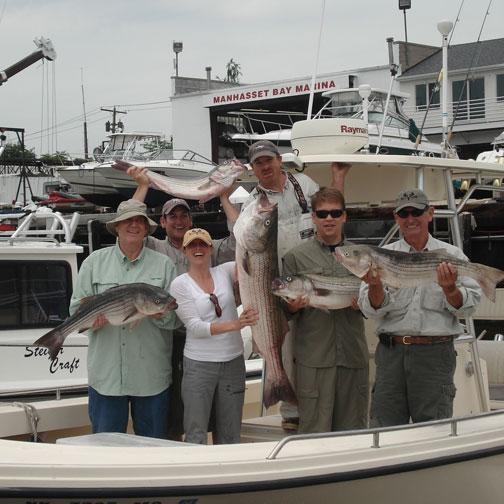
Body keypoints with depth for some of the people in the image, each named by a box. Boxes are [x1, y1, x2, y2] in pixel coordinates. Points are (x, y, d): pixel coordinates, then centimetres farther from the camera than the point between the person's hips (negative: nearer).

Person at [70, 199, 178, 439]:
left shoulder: (163, 264, 5)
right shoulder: (95, 261, 8)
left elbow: (176, 317, 0)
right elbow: (77, 307, 5)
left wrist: (155, 313, -20)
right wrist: (92, 317, -16)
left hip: (151, 375, 0)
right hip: (106, 373, 0)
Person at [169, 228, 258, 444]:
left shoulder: (225, 272, 5)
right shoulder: (180, 284, -3)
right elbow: (195, 327, -13)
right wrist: (235, 324, -25)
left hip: (233, 361, 3)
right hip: (199, 365, -3)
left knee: (230, 434, 10)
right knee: (196, 436, -1)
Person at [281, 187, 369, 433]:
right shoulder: (296, 256, 5)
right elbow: (283, 308, 5)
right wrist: (292, 308, -17)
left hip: (353, 355, 3)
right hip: (314, 356, -3)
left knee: (353, 428, 10)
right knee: (314, 431, -2)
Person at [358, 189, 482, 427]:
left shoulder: (451, 255, 7)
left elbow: (467, 307, 2)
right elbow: (372, 309, 0)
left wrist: (449, 288, -16)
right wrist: (375, 285, -20)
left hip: (435, 352, -1)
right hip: (392, 351, 1)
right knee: (384, 427, 6)